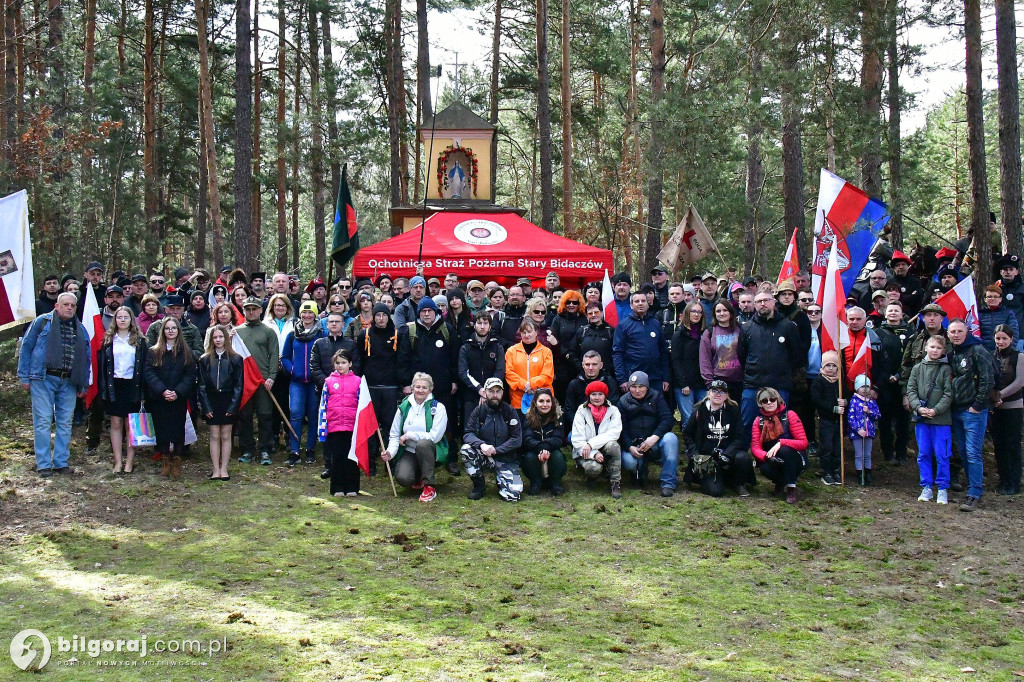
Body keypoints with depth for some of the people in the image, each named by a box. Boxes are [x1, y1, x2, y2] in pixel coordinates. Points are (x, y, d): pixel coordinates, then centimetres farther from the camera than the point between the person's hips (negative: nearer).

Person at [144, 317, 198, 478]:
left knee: (178, 429, 1)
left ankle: (176, 461, 9)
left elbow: (190, 375, -1)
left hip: (179, 399, 0)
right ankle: (165, 460, 13)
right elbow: (148, 373, -4)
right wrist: (162, 391, -16)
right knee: (161, 429, 4)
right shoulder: (153, 351, 4)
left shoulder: (186, 352, 4)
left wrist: (178, 392, -15)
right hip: (158, 399, 0)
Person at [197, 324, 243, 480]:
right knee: (214, 436, 3)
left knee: (226, 436, 4)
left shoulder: (235, 359, 0)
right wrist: (206, 407, -5)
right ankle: (216, 470, 7)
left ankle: (224, 469, 9)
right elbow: (202, 385, 3)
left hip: (228, 402, -1)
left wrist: (233, 406, -9)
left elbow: (239, 385, -1)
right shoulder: (205, 360, 4)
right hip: (211, 402, 1)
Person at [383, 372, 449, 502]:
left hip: (430, 452, -2)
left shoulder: (438, 408, -8)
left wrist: (409, 435, -15)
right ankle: (418, 478, 15)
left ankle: (430, 487, -25)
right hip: (409, 452, 2)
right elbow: (394, 435, 4)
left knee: (423, 443, -38)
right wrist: (390, 452, -15)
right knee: (402, 478, -26)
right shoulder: (404, 407, 3)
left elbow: (434, 436, -17)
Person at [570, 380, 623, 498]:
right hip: (585, 453, -1)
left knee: (612, 444, -33)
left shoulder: (613, 411, 2)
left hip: (605, 451, 1)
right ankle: (591, 476, 5)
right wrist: (594, 453, -23)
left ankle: (616, 482, -18)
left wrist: (591, 444, -24)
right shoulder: (582, 411, -1)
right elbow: (576, 439, -9)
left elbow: (614, 433, -15)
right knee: (594, 467, -34)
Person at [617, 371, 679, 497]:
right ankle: (642, 468, 6)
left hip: (656, 443, 0)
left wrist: (654, 437, -24)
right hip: (633, 445, 0)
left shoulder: (656, 397, 6)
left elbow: (667, 420, -7)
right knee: (628, 462, -33)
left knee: (671, 438, -32)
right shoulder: (623, 401, 7)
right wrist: (630, 447, -18)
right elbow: (621, 429, 0)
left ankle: (668, 484, -28)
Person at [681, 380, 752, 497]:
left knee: (743, 457, -33)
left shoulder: (733, 410, 3)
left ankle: (739, 484, -1)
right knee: (715, 491, -22)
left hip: (728, 452, 2)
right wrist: (695, 454, -6)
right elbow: (687, 433, 9)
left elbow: (739, 438, -1)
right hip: (706, 456, -2)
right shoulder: (700, 411, 1)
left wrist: (726, 454, -18)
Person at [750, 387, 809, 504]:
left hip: (794, 461, -2)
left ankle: (791, 487, -17)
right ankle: (780, 482, 4)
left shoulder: (789, 415, -8)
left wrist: (780, 443, -30)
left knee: (785, 450, -34)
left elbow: (803, 443, -14)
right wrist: (767, 456, -31)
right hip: (774, 462, 2)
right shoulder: (759, 421, 1)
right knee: (765, 468, -31)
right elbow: (755, 447, -8)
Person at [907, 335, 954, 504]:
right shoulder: (917, 368, 8)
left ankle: (943, 488, 9)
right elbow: (911, 390, 4)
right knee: (923, 454, 7)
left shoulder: (946, 369, 0)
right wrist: (918, 407, -10)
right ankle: (926, 487, 16)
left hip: (941, 419, -3)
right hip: (921, 418, 3)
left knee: (941, 455, 0)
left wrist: (936, 410, -15)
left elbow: (948, 394, -5)